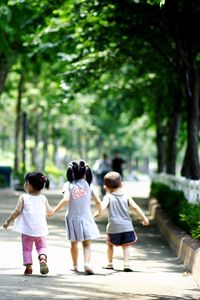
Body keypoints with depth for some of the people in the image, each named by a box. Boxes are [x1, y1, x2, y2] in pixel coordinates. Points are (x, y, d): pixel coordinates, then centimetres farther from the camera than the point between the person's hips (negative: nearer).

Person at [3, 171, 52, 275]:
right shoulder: (43, 198, 1)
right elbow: (49, 212, 7)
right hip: (40, 230, 2)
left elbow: (17, 211, -12)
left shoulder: (23, 197, -8)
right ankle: (43, 259, -11)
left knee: (27, 248, 10)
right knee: (41, 246, 16)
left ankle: (28, 267, 4)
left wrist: (8, 222, -2)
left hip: (27, 229, -2)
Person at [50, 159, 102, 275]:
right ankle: (87, 262, -20)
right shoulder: (89, 184, -2)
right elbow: (98, 202, -4)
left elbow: (66, 200, -24)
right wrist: (100, 212, 15)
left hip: (73, 217, 0)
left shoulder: (68, 185, -8)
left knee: (74, 243, 18)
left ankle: (75, 265, 31)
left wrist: (54, 211, -16)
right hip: (86, 217, 0)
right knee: (87, 244, 3)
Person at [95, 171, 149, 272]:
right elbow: (135, 207, 4)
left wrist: (96, 214, -32)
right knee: (126, 246, 8)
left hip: (114, 227, -2)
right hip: (126, 226, 2)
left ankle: (109, 263, 25)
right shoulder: (126, 196, 7)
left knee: (110, 244, 19)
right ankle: (126, 264, -5)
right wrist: (144, 218, 10)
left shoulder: (108, 197, -2)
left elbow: (103, 206, -21)